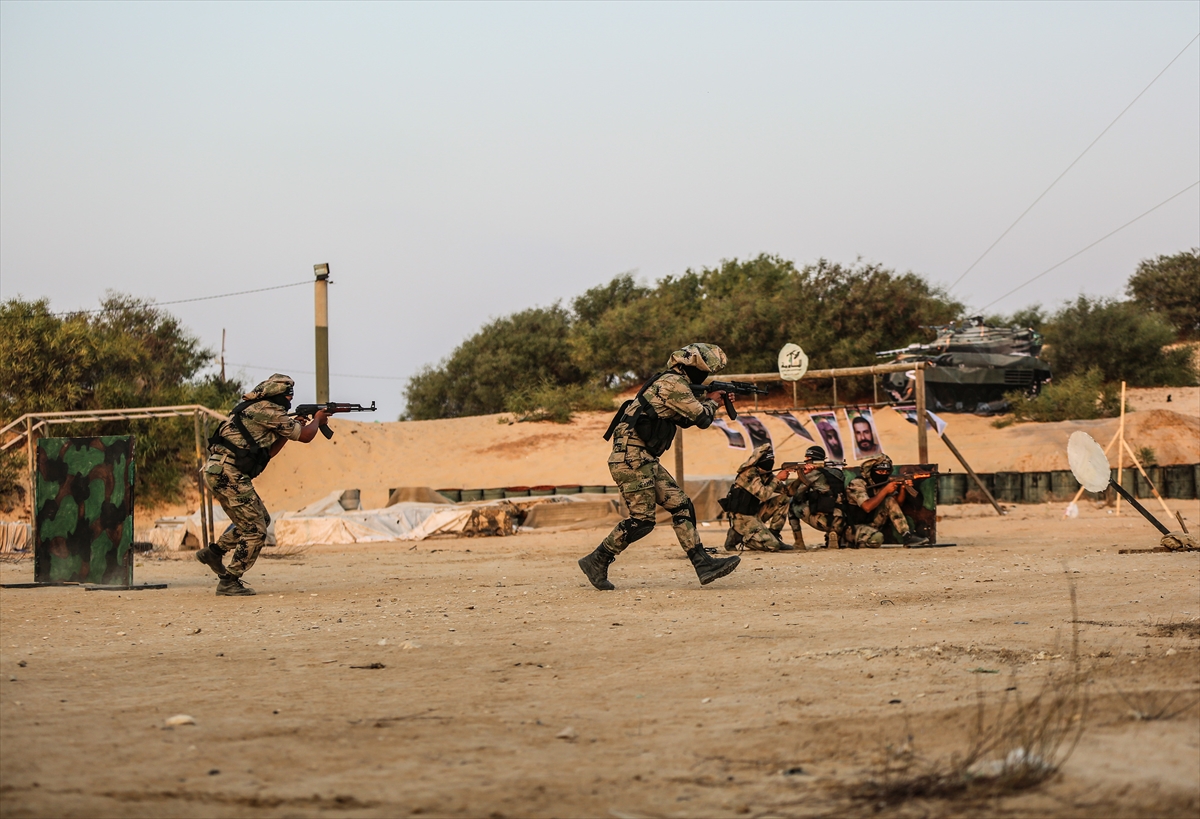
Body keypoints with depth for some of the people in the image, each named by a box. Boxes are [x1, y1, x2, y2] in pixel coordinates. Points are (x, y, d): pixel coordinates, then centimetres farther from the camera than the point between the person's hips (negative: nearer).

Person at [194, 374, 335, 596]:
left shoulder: (256, 410, 22)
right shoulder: (270, 411, -8)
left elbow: (267, 453, 25)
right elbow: (305, 436, -3)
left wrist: (289, 431, 21)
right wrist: (317, 420, 17)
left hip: (219, 472, 10)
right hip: (227, 474, -10)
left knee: (261, 520, 21)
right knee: (255, 531, -4)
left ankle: (214, 551, 23)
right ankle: (228, 582, -1)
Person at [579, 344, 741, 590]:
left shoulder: (670, 381, 18)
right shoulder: (674, 384, -14)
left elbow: (685, 419, 31)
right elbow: (702, 419, -11)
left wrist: (707, 401, 19)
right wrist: (711, 401, 9)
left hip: (645, 459, 10)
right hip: (631, 457, -10)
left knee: (680, 506, 4)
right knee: (642, 519, -9)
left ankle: (704, 565, 2)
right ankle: (596, 562, 2)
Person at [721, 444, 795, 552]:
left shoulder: (765, 474, 8)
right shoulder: (750, 473, -19)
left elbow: (787, 491, 8)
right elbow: (763, 495, -28)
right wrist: (777, 478, -19)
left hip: (754, 514, 9)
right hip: (742, 518, -9)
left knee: (784, 498, 4)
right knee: (772, 546, -17)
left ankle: (773, 535, 6)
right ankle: (737, 537, -1)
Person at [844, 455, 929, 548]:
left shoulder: (885, 482, 3)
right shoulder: (857, 484, -18)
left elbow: (897, 504, 0)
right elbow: (867, 507, -31)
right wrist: (885, 490, -29)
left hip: (873, 524, 7)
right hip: (855, 527, -7)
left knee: (890, 501, -14)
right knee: (876, 538, -38)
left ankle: (906, 536, -16)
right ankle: (857, 541, -6)